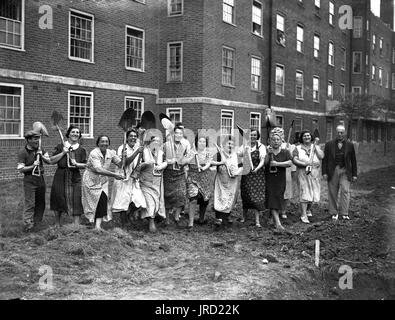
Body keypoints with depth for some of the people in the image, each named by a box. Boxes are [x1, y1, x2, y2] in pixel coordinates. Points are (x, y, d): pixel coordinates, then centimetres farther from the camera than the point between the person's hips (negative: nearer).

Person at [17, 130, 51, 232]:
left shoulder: (40, 150, 9)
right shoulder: (23, 152, -9)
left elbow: (49, 161, 7)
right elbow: (20, 169, -13)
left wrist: (42, 156, -10)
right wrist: (32, 166, -22)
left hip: (40, 178, 6)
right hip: (29, 180, -6)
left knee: (41, 202, 10)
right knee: (30, 203, -8)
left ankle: (36, 222, 21)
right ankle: (27, 225, -5)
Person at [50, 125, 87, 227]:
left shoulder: (81, 150, 9)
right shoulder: (60, 146, 6)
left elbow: (85, 165, 7)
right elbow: (52, 161, 0)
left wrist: (76, 164, -12)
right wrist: (63, 153, -9)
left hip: (75, 178, 0)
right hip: (60, 177, 0)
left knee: (76, 201, -5)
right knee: (58, 199, 6)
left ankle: (76, 225, 0)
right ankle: (57, 224, 22)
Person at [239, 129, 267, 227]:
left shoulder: (261, 147, -1)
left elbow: (262, 160, -10)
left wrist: (257, 168, -28)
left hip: (258, 174, -2)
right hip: (246, 174, 2)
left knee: (257, 196, -7)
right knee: (245, 195, 7)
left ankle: (257, 221, -3)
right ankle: (244, 217, 25)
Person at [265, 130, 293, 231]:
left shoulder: (285, 152, 5)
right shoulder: (267, 151, 3)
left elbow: (290, 163, -10)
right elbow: (264, 163, -7)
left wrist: (277, 163, -16)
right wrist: (268, 154, -19)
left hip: (280, 179, 2)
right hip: (269, 179, -2)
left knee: (279, 199, 6)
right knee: (272, 200, -12)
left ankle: (274, 217, 25)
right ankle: (278, 223, -17)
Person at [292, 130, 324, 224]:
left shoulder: (315, 147, 10)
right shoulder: (298, 149, 5)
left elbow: (321, 156, -6)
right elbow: (294, 160, -8)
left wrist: (316, 145, -6)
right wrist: (305, 164, -20)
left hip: (315, 173, 3)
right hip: (303, 173, -3)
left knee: (314, 192, 8)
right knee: (304, 193, -8)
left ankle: (308, 209, 34)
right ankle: (304, 215, -6)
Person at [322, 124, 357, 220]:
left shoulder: (350, 145, 7)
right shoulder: (329, 144, 5)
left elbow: (353, 160, 9)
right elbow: (325, 160, 4)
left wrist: (354, 174, 5)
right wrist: (324, 172, -4)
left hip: (345, 171, 0)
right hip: (332, 171, 1)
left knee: (345, 191, -9)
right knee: (332, 193, 3)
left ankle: (344, 213, -5)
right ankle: (334, 213, 13)